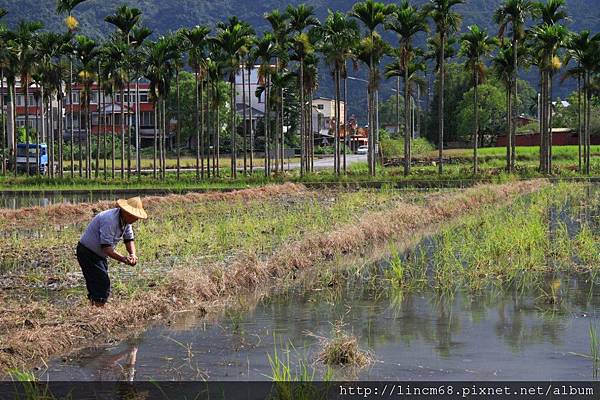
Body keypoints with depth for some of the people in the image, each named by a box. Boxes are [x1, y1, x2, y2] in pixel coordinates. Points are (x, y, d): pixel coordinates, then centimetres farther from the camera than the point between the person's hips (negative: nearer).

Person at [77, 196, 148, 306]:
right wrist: (123, 259, -41)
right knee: (103, 285, -17)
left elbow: (129, 239, 3)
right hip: (88, 253, -10)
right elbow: (106, 247, -33)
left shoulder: (126, 220, -1)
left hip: (100, 254, 10)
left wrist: (133, 255, -16)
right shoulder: (110, 220, -30)